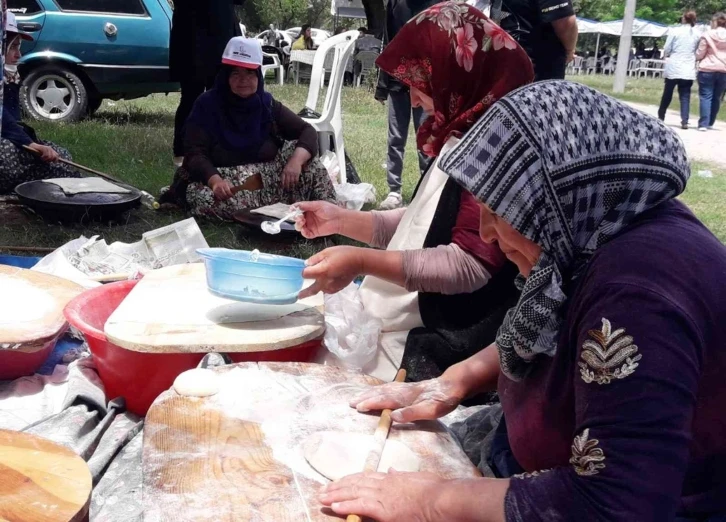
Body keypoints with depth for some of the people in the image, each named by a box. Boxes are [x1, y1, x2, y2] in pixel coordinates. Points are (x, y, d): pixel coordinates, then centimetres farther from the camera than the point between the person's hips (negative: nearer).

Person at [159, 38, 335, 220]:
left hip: (268, 177, 4)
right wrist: (214, 180, -35)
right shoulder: (207, 105, -7)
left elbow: (307, 131, -4)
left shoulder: (268, 105, 2)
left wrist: (296, 160, -26)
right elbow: (195, 153, -14)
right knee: (206, 200, -38)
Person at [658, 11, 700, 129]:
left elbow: (666, 49, -2)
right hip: (689, 69, 1)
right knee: (685, 96, 3)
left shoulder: (674, 31, -5)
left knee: (667, 94, 12)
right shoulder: (697, 34, 2)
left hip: (673, 68, -1)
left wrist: (668, 56, 17)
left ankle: (661, 117, 25)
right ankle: (684, 121, -7)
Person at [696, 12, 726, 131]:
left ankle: (703, 124, -10)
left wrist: (696, 58, 18)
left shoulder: (707, 35, -5)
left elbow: (699, 54, -2)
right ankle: (710, 123, 18)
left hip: (707, 69, -3)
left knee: (706, 96, -2)